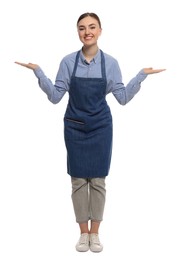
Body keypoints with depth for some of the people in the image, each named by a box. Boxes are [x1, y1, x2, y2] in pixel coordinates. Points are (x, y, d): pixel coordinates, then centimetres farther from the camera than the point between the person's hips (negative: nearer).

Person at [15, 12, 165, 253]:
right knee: (78, 180, 6)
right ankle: (83, 232, 22)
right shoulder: (68, 62, -4)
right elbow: (55, 96, -4)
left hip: (100, 127, 0)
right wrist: (38, 71, -11)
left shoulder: (110, 62, -3)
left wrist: (141, 75, -9)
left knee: (98, 180, 6)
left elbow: (123, 98, -2)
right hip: (75, 127, 0)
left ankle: (95, 233, 22)